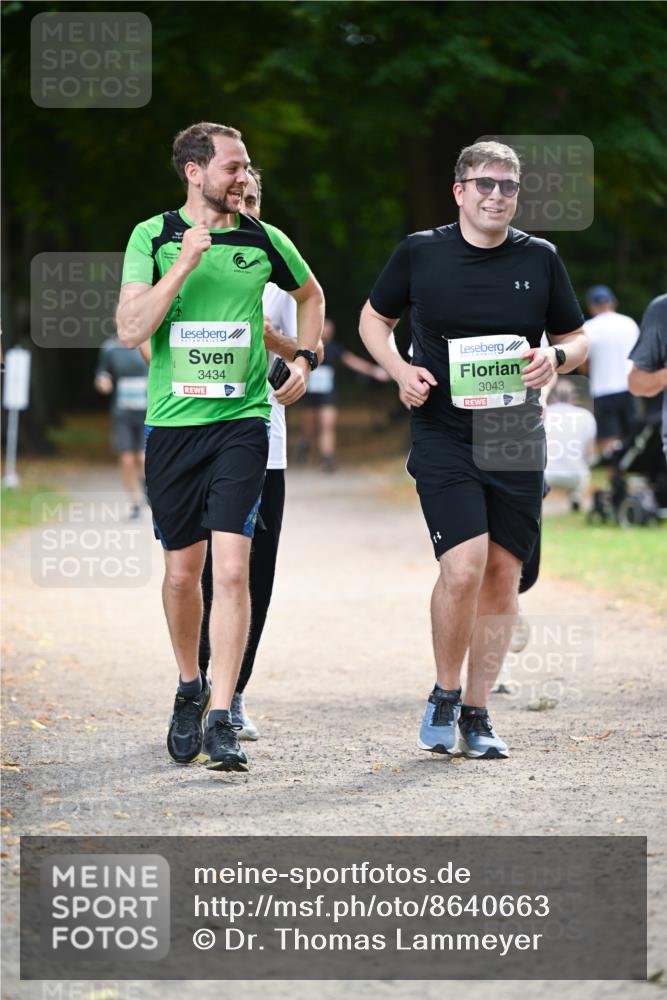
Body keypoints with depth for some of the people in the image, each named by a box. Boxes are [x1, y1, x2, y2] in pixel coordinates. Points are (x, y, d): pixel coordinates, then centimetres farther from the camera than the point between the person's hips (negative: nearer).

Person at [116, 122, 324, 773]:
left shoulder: (264, 241, 5)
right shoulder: (153, 237, 0)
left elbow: (309, 294, 26)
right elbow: (129, 330, -11)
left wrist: (304, 358, 15)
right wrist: (184, 264, -17)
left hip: (242, 420, 0)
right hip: (172, 422, 0)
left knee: (231, 568, -13)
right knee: (182, 572, 9)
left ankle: (221, 719, -12)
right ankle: (190, 688, 33)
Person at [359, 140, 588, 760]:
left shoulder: (540, 259, 5)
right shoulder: (420, 253, 0)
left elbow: (577, 339, 14)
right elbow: (374, 319, 15)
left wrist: (556, 358, -9)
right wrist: (400, 370, -4)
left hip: (518, 440, 3)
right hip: (442, 435, -3)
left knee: (503, 575, 4)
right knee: (463, 567, -18)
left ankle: (476, 713, 17)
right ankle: (444, 696, 4)